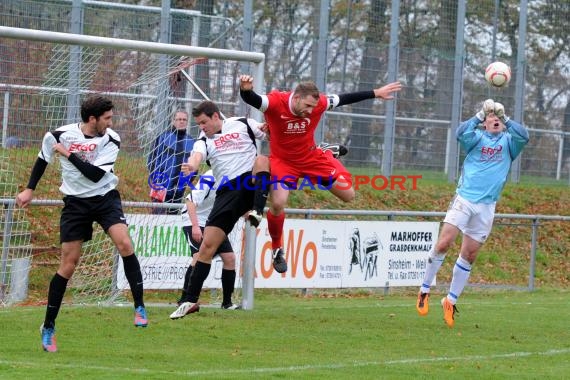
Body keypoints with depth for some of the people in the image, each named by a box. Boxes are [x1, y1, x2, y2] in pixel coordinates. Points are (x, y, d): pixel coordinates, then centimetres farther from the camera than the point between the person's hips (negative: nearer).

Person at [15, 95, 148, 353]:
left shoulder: (111, 140, -11)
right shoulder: (59, 135, -10)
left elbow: (95, 175, -20)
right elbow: (43, 159, 11)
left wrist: (69, 154, -20)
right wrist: (30, 189, 12)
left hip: (105, 198, 0)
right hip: (75, 203, 0)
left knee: (124, 244, -25)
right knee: (68, 263, -3)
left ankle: (139, 307, -15)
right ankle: (48, 327, 8)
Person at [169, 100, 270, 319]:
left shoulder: (242, 125, 8)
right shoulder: (204, 141, 10)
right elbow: (198, 155, -14)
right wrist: (191, 166, -38)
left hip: (252, 183, -2)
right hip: (227, 192, 2)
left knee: (262, 160, -33)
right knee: (207, 246, -6)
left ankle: (257, 211, -46)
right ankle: (191, 300, -1)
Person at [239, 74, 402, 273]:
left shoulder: (319, 103, -17)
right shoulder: (274, 102, -27)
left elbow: (345, 99, -4)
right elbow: (251, 99, -43)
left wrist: (376, 93, 2)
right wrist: (245, 90, -67)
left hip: (311, 157, 3)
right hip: (282, 160, -3)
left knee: (348, 194, 0)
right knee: (278, 203, -23)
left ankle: (329, 155, 32)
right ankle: (276, 249, 4)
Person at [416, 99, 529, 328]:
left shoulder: (507, 142, 9)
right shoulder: (477, 138, 5)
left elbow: (523, 137, -11)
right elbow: (461, 133, -17)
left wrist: (507, 120, -9)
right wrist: (479, 116, -16)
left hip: (486, 206, 2)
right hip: (464, 199, -2)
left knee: (469, 256, 6)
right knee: (443, 244, -14)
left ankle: (451, 301, 17)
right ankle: (424, 291, 0)